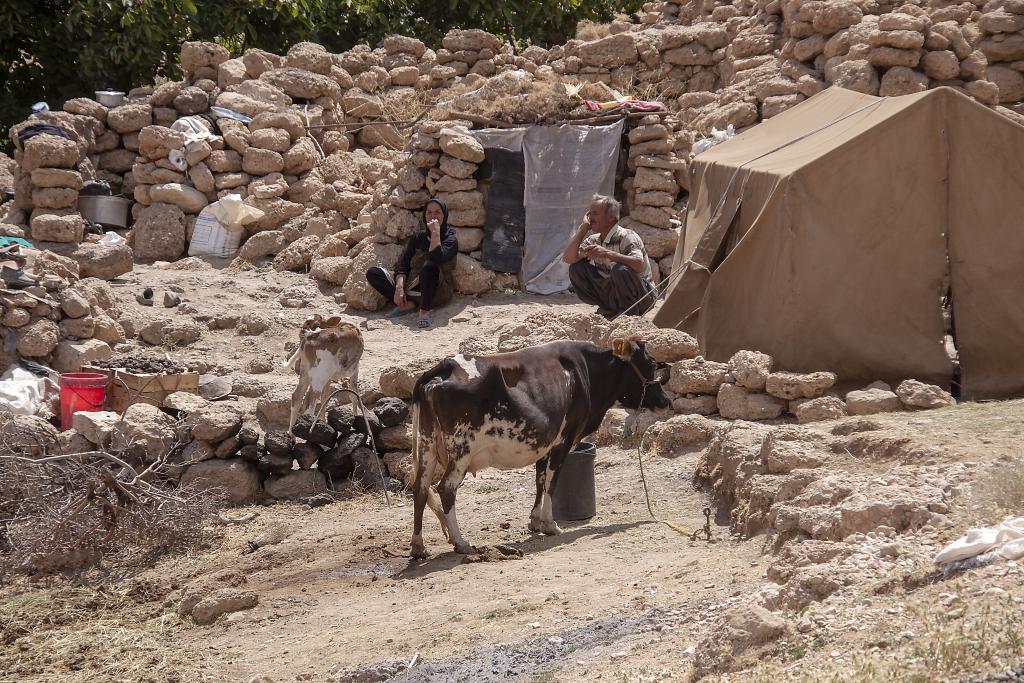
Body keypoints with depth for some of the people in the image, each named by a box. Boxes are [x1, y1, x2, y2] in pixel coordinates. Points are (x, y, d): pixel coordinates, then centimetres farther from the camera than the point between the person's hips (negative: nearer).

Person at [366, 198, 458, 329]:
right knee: (372, 273, -8)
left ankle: (424, 312, -35)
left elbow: (437, 258, -20)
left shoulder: (451, 238, 1)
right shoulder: (418, 237, 15)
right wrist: (399, 287, -12)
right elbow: (402, 263, 4)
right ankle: (407, 304, -20)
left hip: (437, 293, -5)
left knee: (430, 266, -37)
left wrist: (436, 233, -17)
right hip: (412, 291, 5)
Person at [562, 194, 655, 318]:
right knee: (577, 268, -6)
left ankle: (630, 315, -15)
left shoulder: (627, 237, -17)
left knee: (620, 270, -37)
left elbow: (639, 265, -35)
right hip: (612, 293, 7)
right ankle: (609, 311, 0)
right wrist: (583, 228, -7)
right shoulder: (594, 240, 5)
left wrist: (608, 254, -41)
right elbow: (568, 258, -7)